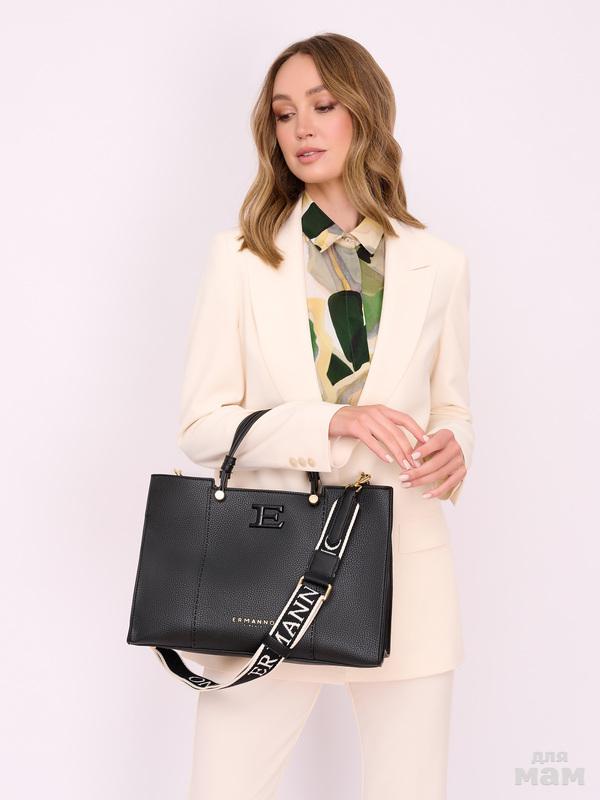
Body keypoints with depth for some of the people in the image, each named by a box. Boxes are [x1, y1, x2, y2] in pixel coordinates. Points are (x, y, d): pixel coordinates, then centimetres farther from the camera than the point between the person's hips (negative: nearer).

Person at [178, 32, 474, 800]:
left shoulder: (439, 265, 6)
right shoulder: (240, 256, 2)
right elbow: (201, 423, -3)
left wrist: (452, 447, -9)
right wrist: (334, 424, -18)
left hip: (406, 567, 2)